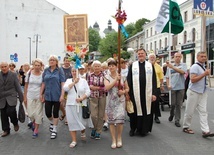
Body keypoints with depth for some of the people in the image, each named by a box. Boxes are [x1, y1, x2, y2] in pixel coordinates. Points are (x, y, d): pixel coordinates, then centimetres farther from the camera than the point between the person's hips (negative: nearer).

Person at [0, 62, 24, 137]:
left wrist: (21, 97, -1)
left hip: (11, 97, -3)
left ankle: (15, 123, 8)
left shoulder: (13, 74, 1)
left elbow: (18, 86, 1)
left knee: (10, 111, -21)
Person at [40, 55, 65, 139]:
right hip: (48, 95, 3)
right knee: (47, 113, 3)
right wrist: (41, 94, 7)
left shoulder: (60, 70, -4)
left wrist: (62, 95, -15)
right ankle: (52, 122, 36)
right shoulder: (46, 71, 6)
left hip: (57, 95, -3)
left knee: (55, 113, 5)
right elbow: (43, 83, 9)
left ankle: (54, 130, 20)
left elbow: (62, 83, -8)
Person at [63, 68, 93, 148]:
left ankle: (83, 132, 39)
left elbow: (88, 92, -3)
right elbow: (65, 88, -10)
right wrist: (74, 82, -11)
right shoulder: (68, 80, 8)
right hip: (71, 105, 1)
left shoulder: (83, 80, 3)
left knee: (82, 120, 5)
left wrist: (82, 98, -17)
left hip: (81, 105, -1)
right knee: (72, 122, 1)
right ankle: (74, 140, 10)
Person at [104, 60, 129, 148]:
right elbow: (107, 88, -15)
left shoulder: (122, 77, 5)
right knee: (111, 120, 2)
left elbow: (127, 89, 12)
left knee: (120, 119, -10)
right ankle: (114, 140, 15)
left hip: (120, 100, 0)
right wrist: (116, 79, -17)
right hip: (111, 101, 0)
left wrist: (123, 91, -10)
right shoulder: (107, 77, 3)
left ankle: (119, 138, 13)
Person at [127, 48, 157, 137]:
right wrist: (128, 93, -3)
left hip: (147, 93, 1)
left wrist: (154, 93, -4)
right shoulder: (132, 65, 6)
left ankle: (144, 129, 22)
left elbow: (154, 81, 4)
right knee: (135, 111, 6)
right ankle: (133, 129, 24)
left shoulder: (150, 66, 7)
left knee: (146, 111, 6)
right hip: (135, 93, -1)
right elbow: (128, 80, 3)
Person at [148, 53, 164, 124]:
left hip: (156, 86, 0)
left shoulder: (158, 67, 5)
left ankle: (156, 117, 14)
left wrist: (162, 85, 6)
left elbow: (161, 77, 9)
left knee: (156, 102, 3)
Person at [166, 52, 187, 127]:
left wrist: (173, 67, -25)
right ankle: (171, 114, 33)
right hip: (172, 87, 1)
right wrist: (168, 85, -3)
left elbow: (182, 72, -18)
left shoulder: (183, 65, 2)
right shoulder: (170, 66, 6)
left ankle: (177, 120, 10)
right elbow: (167, 77, 10)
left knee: (178, 104, 2)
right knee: (173, 104, 4)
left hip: (181, 87, -1)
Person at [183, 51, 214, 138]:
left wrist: (207, 73, 9)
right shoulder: (195, 67, -13)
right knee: (190, 111, 4)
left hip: (203, 92, 8)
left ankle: (205, 131, -1)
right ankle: (185, 127, 21)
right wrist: (204, 74, -22)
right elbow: (193, 80, -22)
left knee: (203, 111, 1)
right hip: (194, 92, -8)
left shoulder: (203, 66, 14)